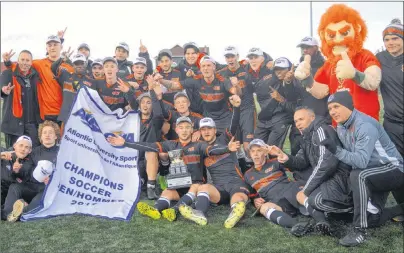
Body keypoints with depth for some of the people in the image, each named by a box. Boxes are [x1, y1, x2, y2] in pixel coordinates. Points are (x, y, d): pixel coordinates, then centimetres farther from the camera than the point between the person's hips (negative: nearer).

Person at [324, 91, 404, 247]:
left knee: (358, 176, -35)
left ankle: (360, 231, -29)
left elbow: (362, 161, -37)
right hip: (372, 173, 9)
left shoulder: (365, 125, -27)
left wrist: (336, 150, -46)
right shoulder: (341, 127, 0)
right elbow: (351, 157, 4)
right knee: (369, 213, 8)